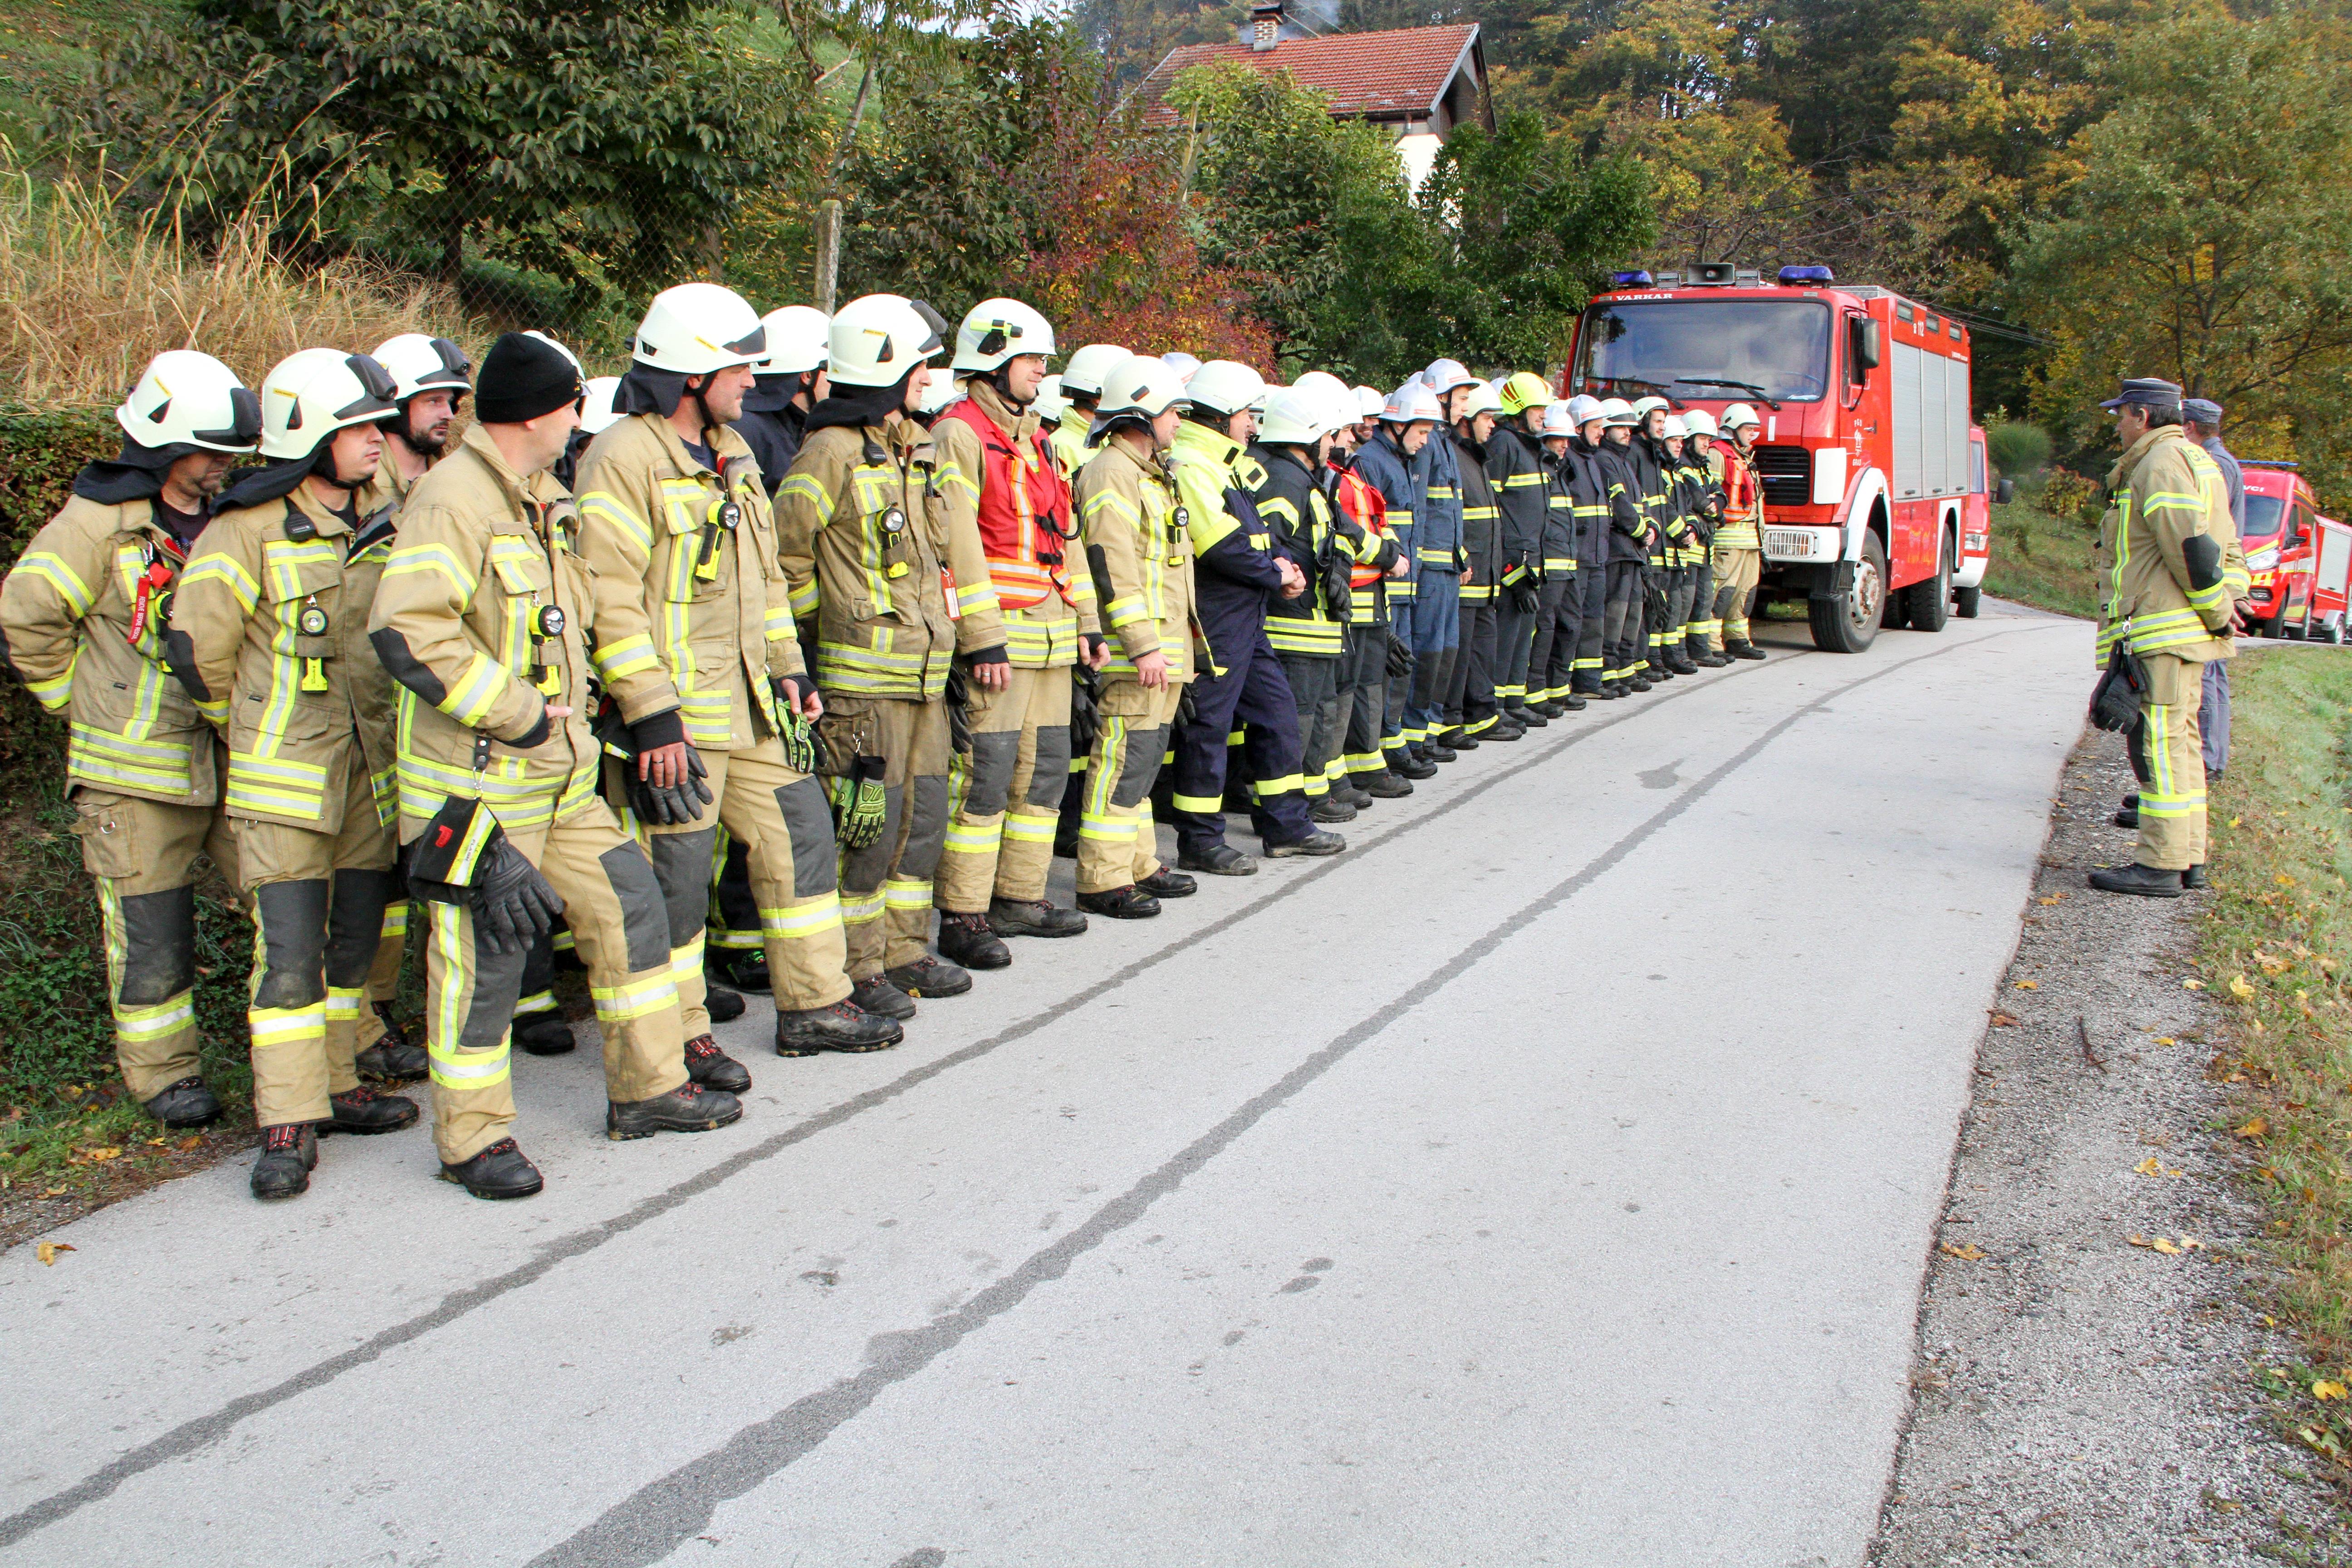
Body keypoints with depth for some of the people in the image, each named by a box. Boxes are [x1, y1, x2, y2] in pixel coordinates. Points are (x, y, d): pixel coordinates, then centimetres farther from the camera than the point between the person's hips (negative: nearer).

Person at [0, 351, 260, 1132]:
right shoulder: (99, 523, -9)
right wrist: (87, 702, -1)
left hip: (230, 758, 5)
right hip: (135, 769, -5)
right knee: (150, 926, 2)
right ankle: (163, 1073, 16)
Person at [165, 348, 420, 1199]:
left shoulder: (387, 519, 7)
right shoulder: (248, 530, -11)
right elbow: (196, 645, -5)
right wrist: (249, 720, 7)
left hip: (375, 770, 6)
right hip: (287, 777, -6)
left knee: (357, 939, 12)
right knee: (290, 951, -7)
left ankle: (334, 1084, 26)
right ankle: (289, 1121, -1)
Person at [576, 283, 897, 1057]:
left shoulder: (733, 451, 15)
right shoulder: (624, 458, -14)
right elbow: (609, 598, -19)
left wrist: (789, 667, 17)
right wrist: (651, 715, -21)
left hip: (751, 702, 9)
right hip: (674, 715, -9)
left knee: (800, 831, 12)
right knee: (675, 875, 0)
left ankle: (815, 1005, 24)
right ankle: (677, 1036, 15)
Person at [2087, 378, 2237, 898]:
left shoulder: (2159, 465, -13)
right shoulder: (2197, 460, 21)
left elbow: (2193, 549, -20)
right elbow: (2210, 548, 19)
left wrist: (2217, 613, -13)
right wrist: (2220, 611, 16)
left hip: (2160, 630, -11)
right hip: (2187, 630, 11)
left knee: (2159, 743, -9)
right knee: (2180, 740, 14)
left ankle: (2161, 865, -8)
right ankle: (2188, 856, 18)